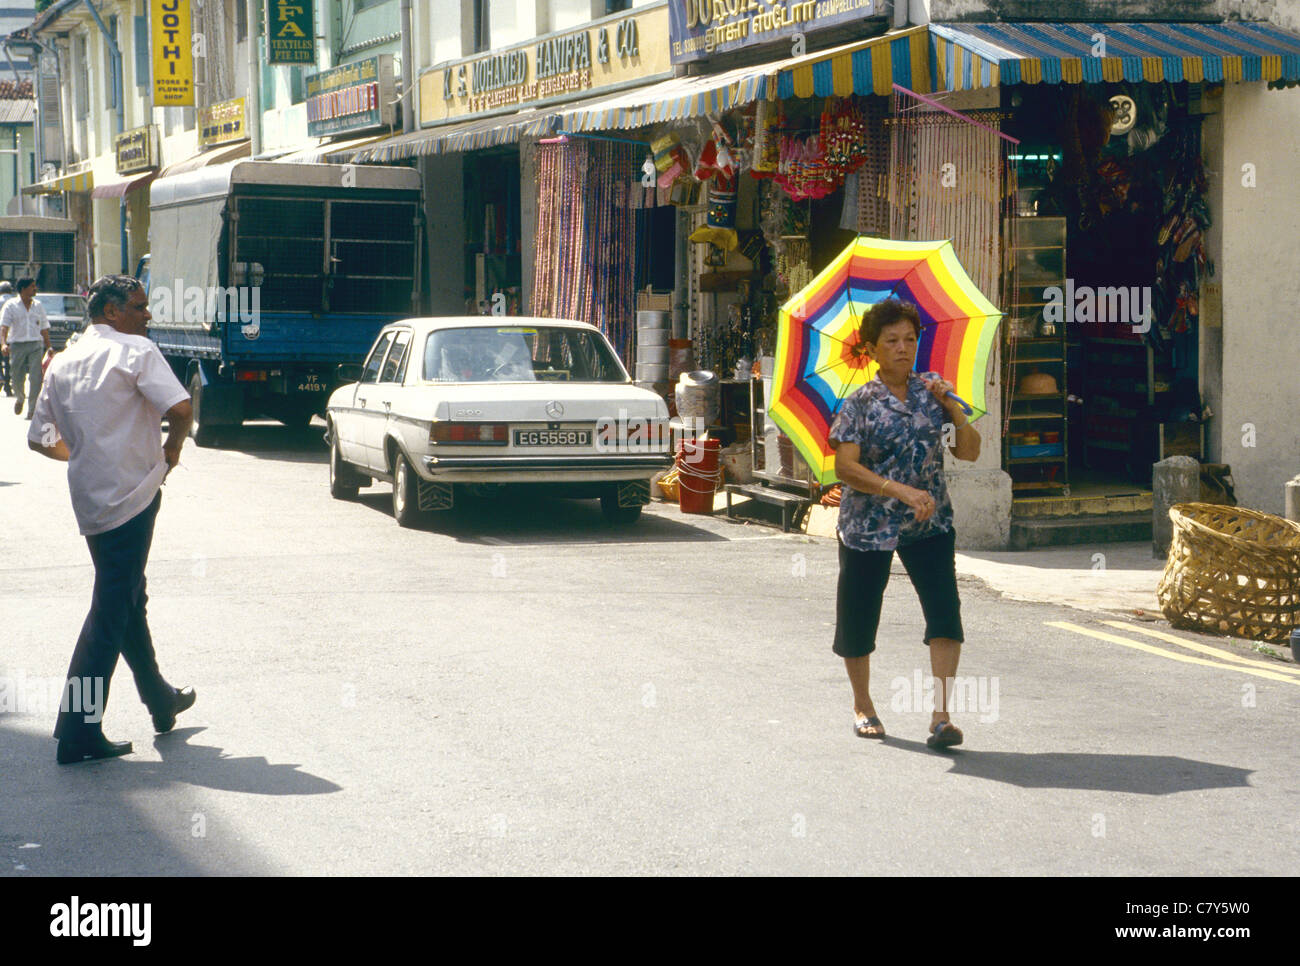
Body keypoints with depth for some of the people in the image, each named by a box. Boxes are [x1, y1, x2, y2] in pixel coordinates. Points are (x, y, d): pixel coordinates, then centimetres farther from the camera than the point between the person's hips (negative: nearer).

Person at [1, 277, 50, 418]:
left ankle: (32, 409, -6)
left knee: (36, 377, -11)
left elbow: (44, 329, 17)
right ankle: (20, 398, 37)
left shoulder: (38, 306, 12)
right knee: (17, 377, 5)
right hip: (17, 345, -1)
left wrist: (48, 348, 14)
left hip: (36, 345, 2)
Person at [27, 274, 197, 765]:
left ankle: (161, 701, 35)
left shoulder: (62, 363, 13)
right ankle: (78, 732, -5)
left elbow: (40, 439, 16)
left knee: (128, 598, 21)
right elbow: (180, 410, -21)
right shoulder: (135, 350, -8)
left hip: (89, 499, 8)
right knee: (112, 610, -5)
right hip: (131, 494, -8)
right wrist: (171, 450, -2)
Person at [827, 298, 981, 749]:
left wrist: (953, 407, -13)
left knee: (945, 611, -14)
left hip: (930, 524, 2)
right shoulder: (861, 403, -6)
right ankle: (862, 706, 31)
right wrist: (902, 491, -24)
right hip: (868, 523, -2)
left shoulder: (931, 390, 4)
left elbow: (969, 451, 3)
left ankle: (941, 715, -13)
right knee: (858, 618, 8)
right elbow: (845, 466, -15)